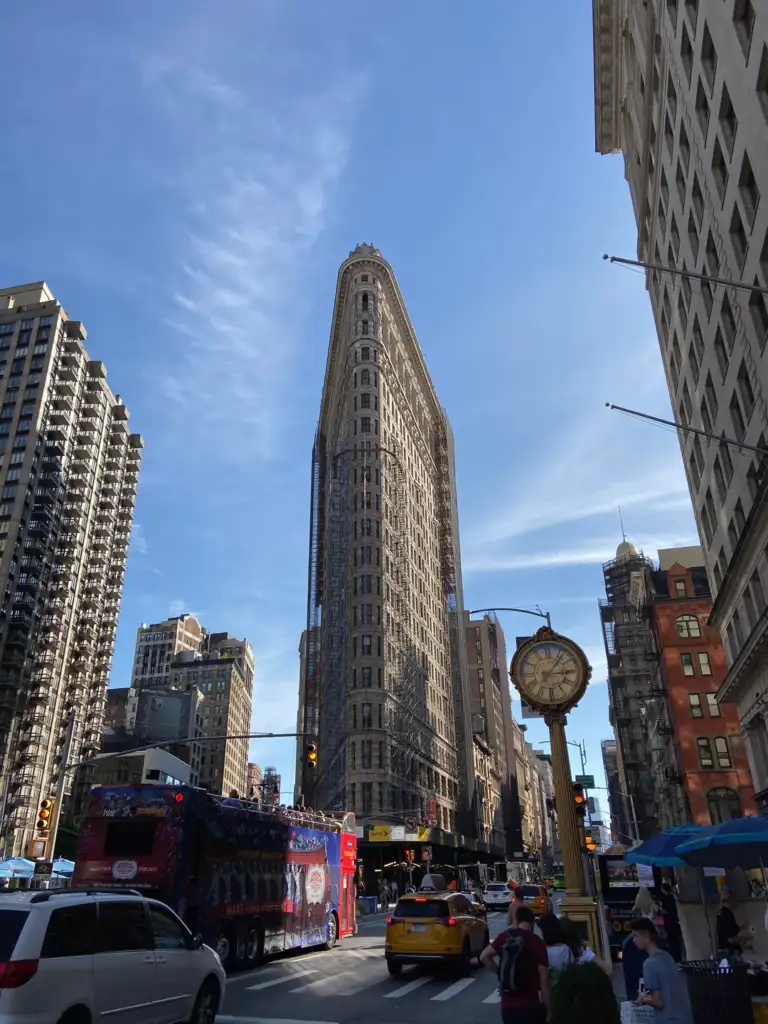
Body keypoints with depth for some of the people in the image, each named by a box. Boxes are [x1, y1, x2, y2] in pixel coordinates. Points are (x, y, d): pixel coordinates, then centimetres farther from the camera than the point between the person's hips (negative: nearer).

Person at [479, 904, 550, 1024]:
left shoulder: (504, 937, 0)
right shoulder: (537, 943, -10)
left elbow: (484, 957, -1)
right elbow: (544, 980, -9)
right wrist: (548, 1007, 0)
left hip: (508, 1005, 3)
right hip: (530, 1006, -3)